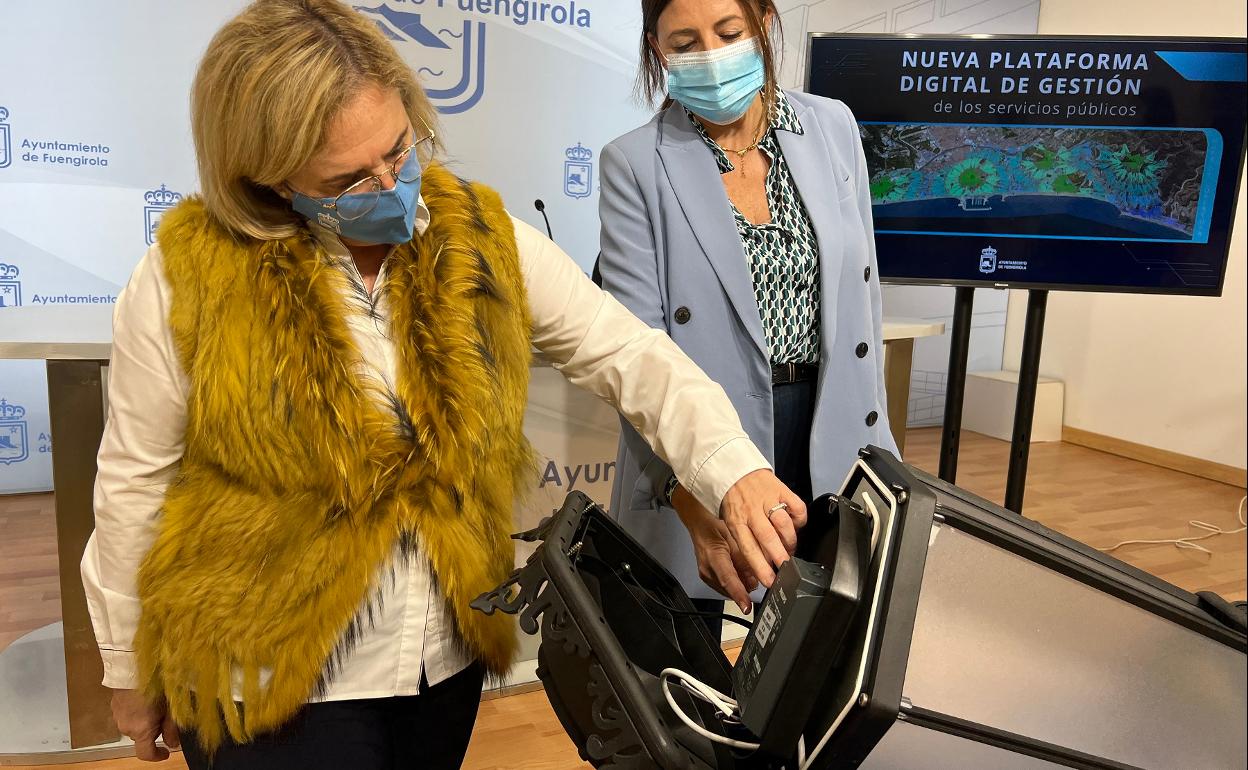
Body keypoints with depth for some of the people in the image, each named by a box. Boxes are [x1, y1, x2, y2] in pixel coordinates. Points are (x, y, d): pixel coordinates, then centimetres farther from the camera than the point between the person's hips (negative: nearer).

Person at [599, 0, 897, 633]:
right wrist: (692, 496, -29)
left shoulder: (833, 127, 1)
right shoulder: (634, 164, -11)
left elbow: (861, 287, 9)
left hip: (829, 431, 4)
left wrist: (870, 431, 9)